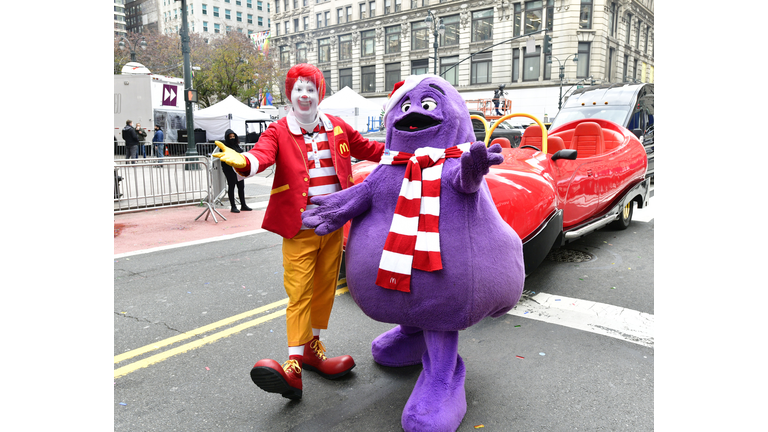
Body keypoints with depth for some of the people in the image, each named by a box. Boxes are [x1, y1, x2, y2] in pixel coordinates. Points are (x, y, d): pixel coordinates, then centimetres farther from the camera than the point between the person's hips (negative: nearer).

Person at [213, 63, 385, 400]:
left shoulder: (337, 128, 10)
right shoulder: (279, 131, -2)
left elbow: (368, 148, 20)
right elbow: (263, 153, -22)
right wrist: (242, 161, -44)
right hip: (299, 229, -4)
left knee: (325, 289, 13)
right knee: (299, 294, -6)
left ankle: (312, 349, 31)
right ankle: (294, 366, -2)